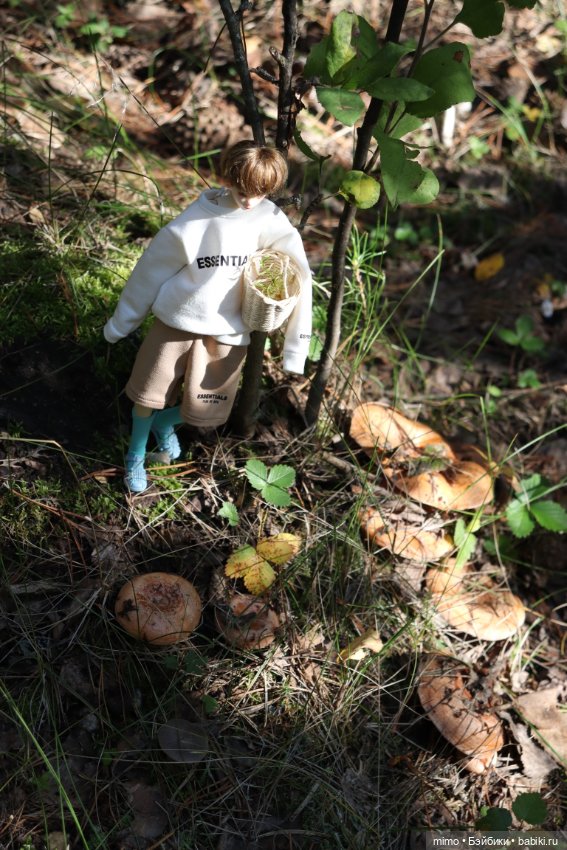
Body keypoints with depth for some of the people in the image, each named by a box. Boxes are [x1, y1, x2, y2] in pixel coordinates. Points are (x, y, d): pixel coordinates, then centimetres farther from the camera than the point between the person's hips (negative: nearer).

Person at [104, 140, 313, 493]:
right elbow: (152, 270, -3)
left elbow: (298, 276, -14)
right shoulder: (193, 221, -13)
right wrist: (121, 322, 5)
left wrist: (296, 346, -19)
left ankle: (164, 422, 42)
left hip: (227, 333, 1)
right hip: (176, 321, 0)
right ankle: (136, 455, 40)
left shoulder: (270, 222, -13)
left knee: (205, 413, 7)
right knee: (148, 395, 11)